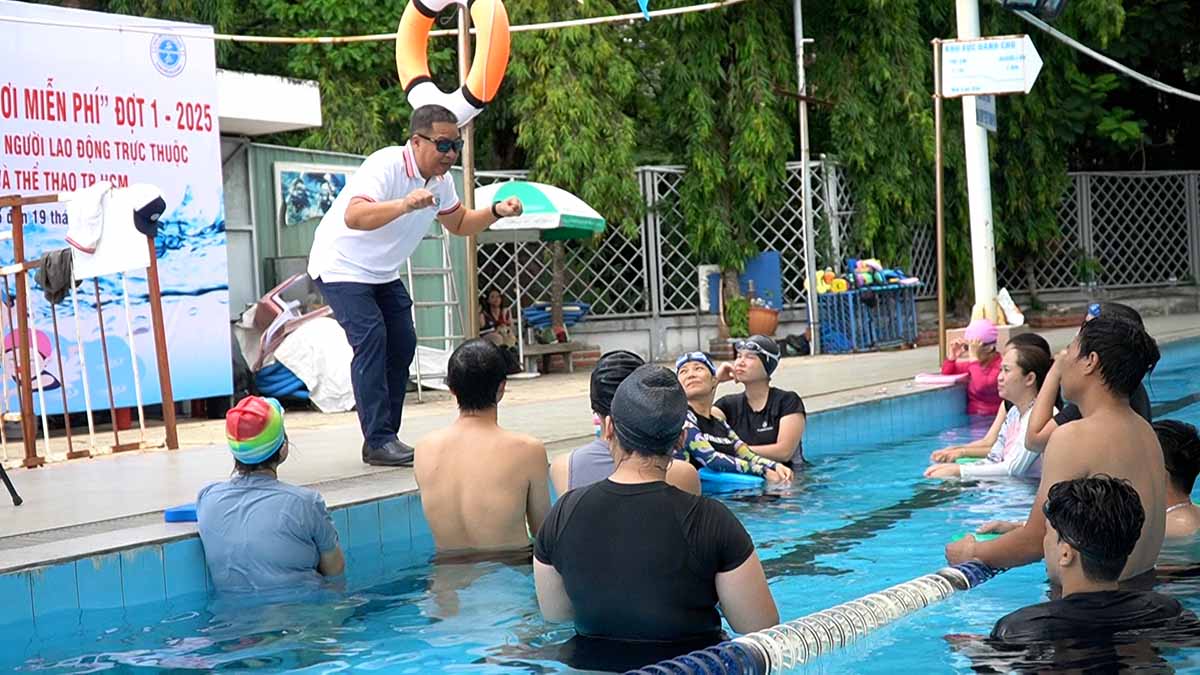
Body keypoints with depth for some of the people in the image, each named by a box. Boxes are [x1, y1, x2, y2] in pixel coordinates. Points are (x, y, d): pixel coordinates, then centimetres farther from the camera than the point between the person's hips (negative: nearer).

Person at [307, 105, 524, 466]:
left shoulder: (440, 179, -1)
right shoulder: (386, 166, -28)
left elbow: (459, 224, 14)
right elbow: (353, 217, -43)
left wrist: (496, 211, -4)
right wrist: (405, 204, -57)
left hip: (383, 273, 9)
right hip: (342, 267, -8)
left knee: (402, 343, 1)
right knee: (371, 338, -20)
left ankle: (385, 437, 9)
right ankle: (378, 442, -20)